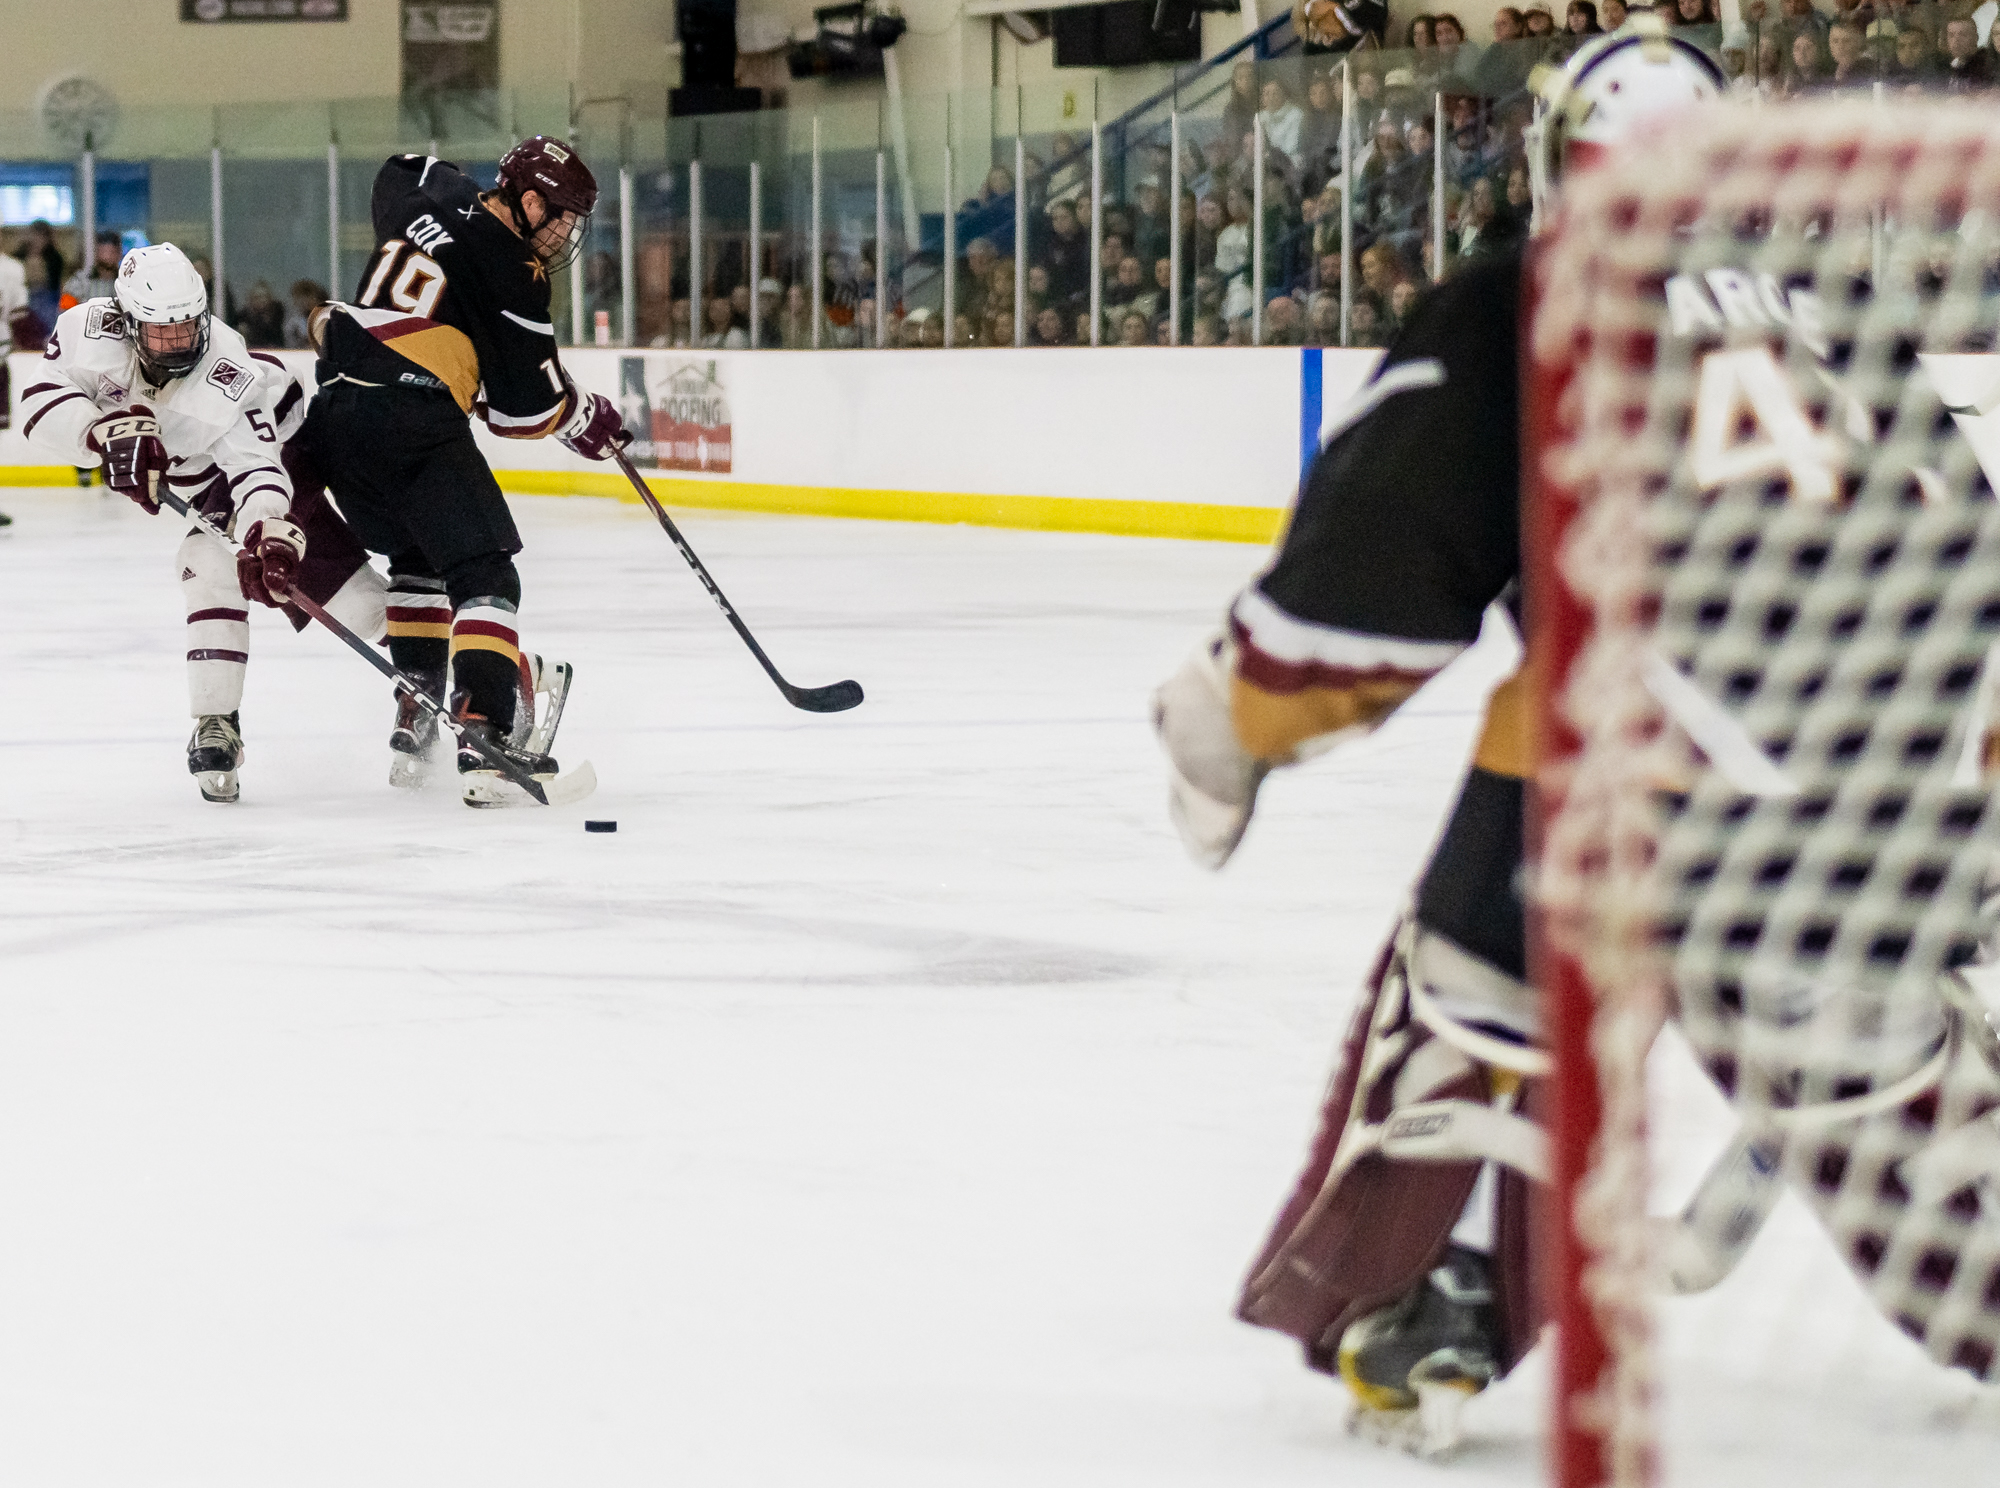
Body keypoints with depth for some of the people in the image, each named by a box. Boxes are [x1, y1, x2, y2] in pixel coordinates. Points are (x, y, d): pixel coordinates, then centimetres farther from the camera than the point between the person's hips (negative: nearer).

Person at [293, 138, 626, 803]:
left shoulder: (435, 194, 15)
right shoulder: (512, 277, -5)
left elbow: (400, 175, 42)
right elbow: (525, 405, -1)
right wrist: (588, 419, 18)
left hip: (333, 409, 8)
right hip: (412, 428, -8)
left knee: (419, 559, 26)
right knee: (484, 572, -7)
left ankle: (416, 722, 24)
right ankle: (486, 735, -23)